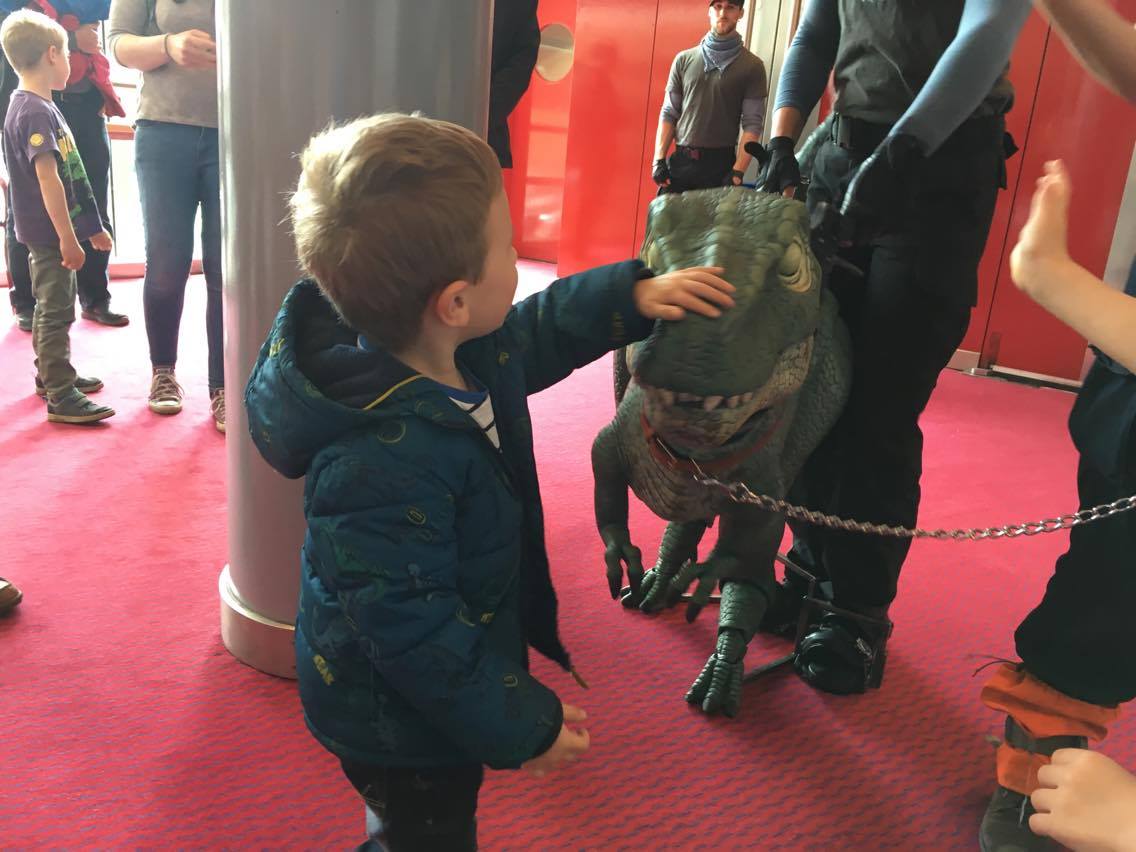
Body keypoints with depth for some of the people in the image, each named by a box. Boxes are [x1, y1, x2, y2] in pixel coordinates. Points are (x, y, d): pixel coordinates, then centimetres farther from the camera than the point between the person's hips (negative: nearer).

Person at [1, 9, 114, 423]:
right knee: (56, 310, -7)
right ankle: (61, 396, -4)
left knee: (51, 306, 20)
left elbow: (66, 176, 20)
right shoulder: (35, 112, -17)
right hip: (50, 232, -10)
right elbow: (48, 178, -23)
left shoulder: (36, 106, 15)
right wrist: (68, 237, -24)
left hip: (49, 234, 10)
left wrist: (90, 226, 23)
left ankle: (50, 374, 34)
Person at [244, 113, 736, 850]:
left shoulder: (464, 355, -11)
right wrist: (522, 727, -21)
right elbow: (411, 630, -31)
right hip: (399, 730, -8)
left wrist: (633, 295, 4)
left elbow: (538, 334, 11)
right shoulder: (385, 464, -38)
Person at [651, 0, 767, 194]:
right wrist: (659, 159, 0)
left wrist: (738, 173, -13)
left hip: (720, 163, -2)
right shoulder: (684, 60, 9)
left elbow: (752, 124, -4)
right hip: (680, 160, 2)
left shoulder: (752, 66, 1)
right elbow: (668, 113, 10)